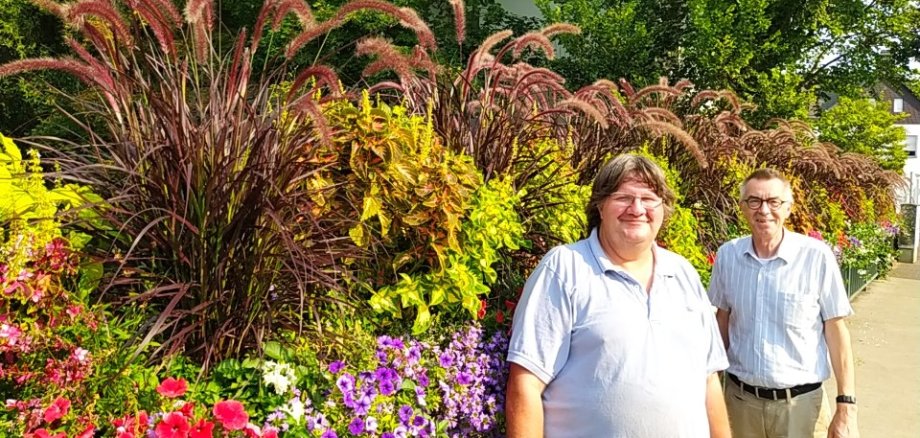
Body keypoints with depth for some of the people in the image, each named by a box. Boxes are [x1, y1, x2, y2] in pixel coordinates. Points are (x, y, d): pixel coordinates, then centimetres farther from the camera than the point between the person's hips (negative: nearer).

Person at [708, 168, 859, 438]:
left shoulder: (817, 257, -12)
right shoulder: (727, 255, -3)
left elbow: (835, 330, -6)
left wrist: (846, 407, -6)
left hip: (800, 402, -2)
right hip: (739, 398, 3)